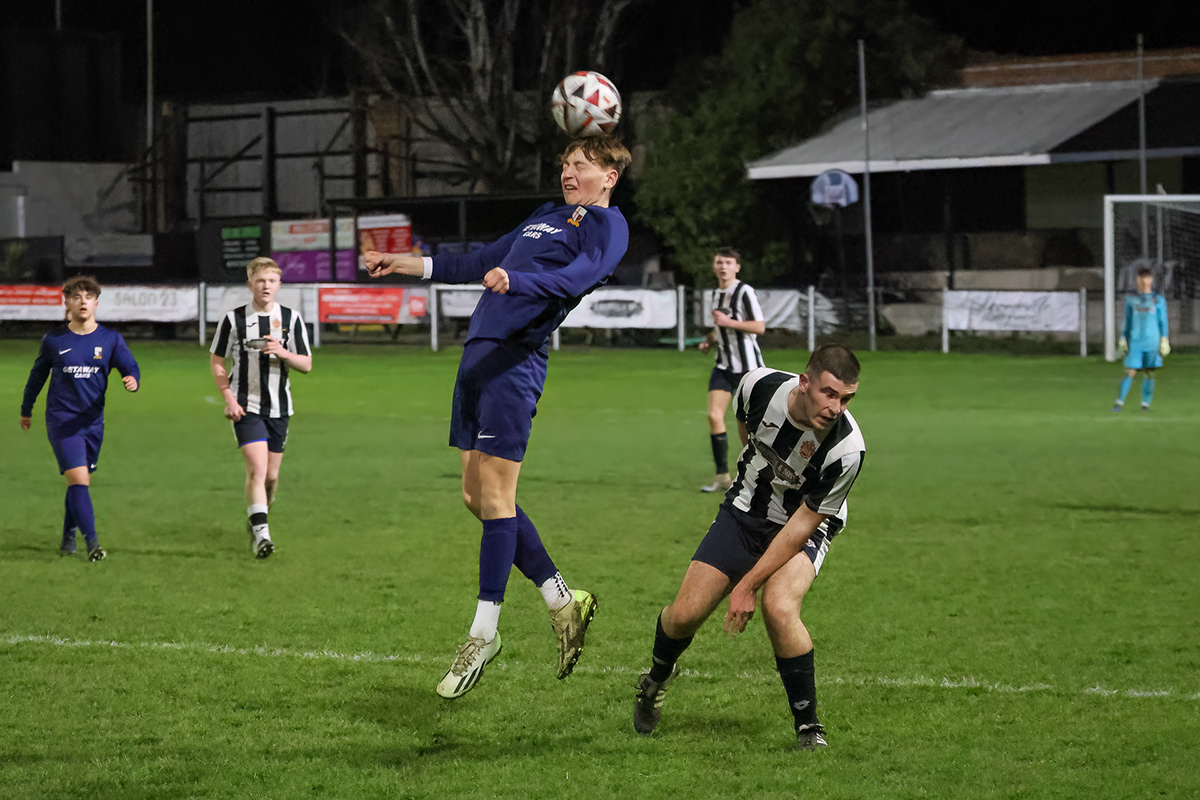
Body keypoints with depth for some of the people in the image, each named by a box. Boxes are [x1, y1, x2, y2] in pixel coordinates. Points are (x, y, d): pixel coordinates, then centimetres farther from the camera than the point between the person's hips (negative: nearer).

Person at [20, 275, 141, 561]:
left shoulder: (110, 339, 3)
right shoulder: (54, 340, 0)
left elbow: (129, 366, -5)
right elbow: (38, 374, 13)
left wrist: (132, 380, -29)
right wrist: (26, 410, 22)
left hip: (93, 421, 3)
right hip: (61, 420, -3)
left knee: (80, 482, 11)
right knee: (78, 478, -16)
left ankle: (68, 537, 28)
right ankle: (92, 543, -22)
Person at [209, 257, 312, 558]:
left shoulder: (291, 318, 3)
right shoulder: (234, 319, -3)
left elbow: (306, 364, 5)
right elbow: (216, 362, 4)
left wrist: (283, 353, -15)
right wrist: (229, 398, -8)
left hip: (279, 408, 3)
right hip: (246, 406, -3)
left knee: (272, 475, 9)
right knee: (257, 468, -18)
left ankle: (256, 520, 33)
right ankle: (260, 533, -19)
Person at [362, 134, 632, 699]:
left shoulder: (606, 226, 0)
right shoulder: (545, 217, 27)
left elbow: (578, 277, -20)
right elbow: (480, 263, 37)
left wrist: (516, 281, -36)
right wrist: (404, 264, 37)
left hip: (515, 361, -9)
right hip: (478, 355, 9)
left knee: (495, 497, -10)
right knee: (477, 497, 6)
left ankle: (483, 635, -5)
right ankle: (562, 601, 14)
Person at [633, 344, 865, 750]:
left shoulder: (846, 449, -32)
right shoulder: (760, 385, -23)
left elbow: (803, 523, -24)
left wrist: (748, 585, -23)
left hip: (805, 528, -3)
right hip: (744, 512, 3)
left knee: (779, 606, -30)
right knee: (685, 613, -3)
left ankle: (808, 726, -12)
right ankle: (657, 678, 33)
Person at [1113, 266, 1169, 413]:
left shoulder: (1159, 300, 6)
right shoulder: (1131, 300, 9)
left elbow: (1163, 322, 7)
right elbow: (1127, 322, 14)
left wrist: (1165, 340, 0)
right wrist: (1123, 339, 9)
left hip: (1152, 342, 0)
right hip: (1135, 342, 0)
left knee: (1149, 373, 2)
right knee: (1130, 372, -7)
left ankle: (1146, 403, 12)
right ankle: (1119, 402, -4)